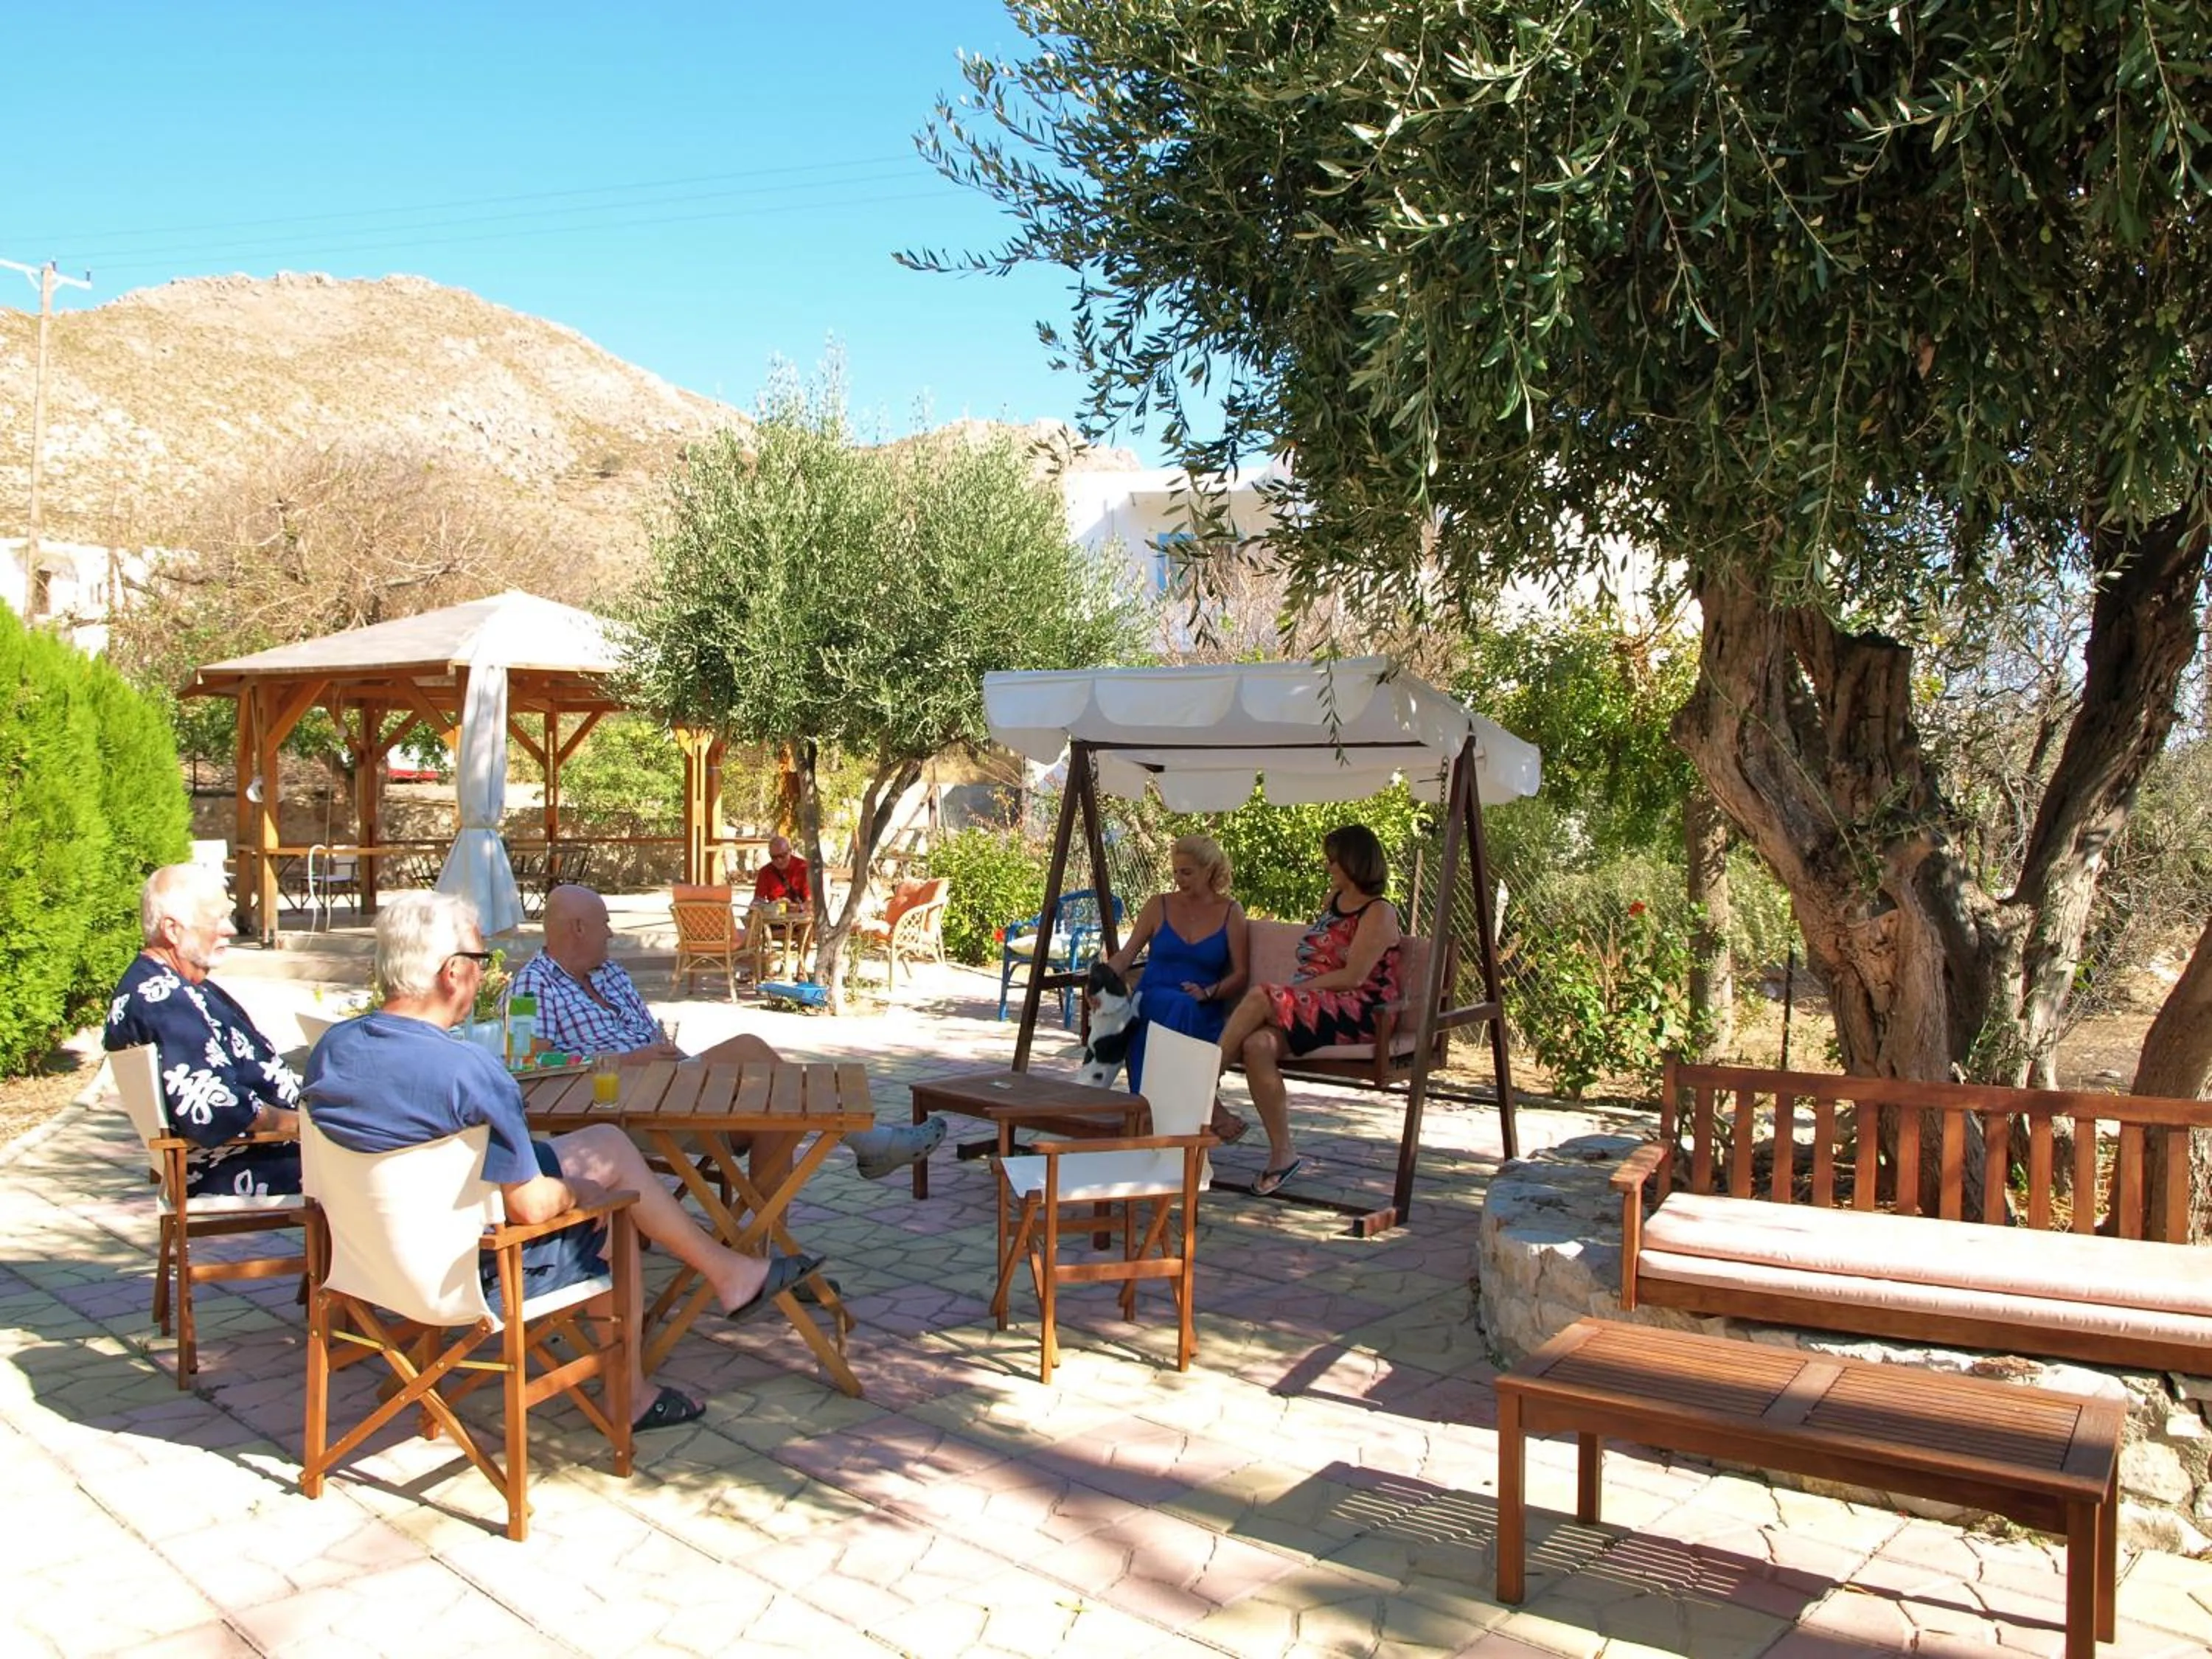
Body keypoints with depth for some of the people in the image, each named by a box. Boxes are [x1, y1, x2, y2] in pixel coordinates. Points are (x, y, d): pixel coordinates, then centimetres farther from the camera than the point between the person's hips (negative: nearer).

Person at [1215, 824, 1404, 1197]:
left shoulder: (1379, 913, -4)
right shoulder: (1334, 898, 22)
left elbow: (1353, 977, -14)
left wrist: (1298, 989, -14)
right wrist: (1296, 989, 6)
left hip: (1358, 1015, -7)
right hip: (1311, 1007, 7)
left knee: (1260, 997, -30)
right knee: (1258, 1045, -26)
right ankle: (1282, 1154, -20)